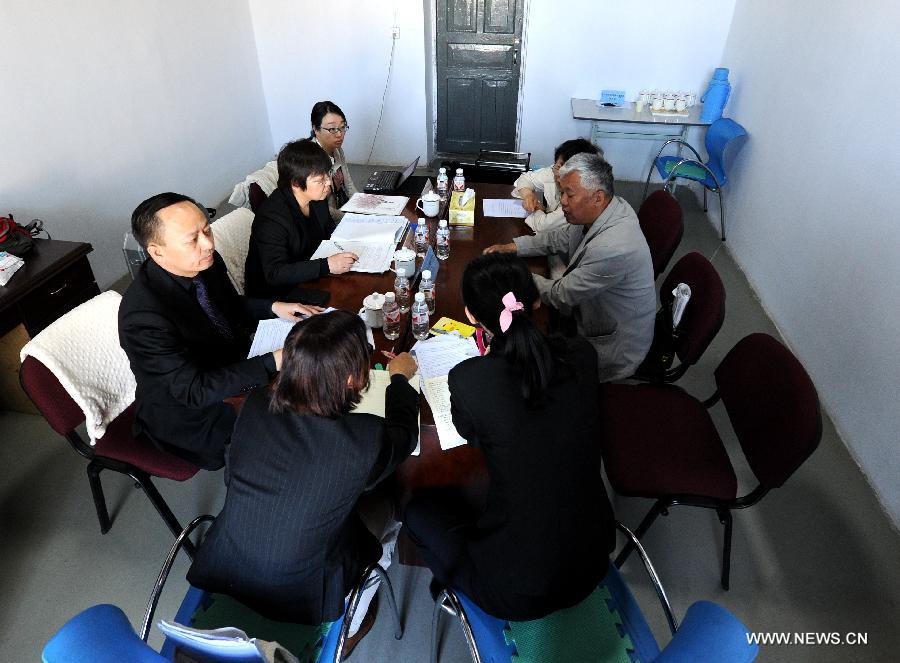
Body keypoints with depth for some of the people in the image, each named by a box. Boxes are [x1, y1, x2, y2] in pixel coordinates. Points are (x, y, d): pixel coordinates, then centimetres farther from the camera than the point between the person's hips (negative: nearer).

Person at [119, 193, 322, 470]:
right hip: (189, 410, -6)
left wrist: (272, 307, -9)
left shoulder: (207, 262, -13)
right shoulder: (143, 317, -33)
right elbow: (193, 390, -30)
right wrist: (273, 362, -35)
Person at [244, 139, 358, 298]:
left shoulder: (317, 200, -1)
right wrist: (326, 266, -40)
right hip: (275, 293, -8)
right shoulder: (271, 218, -26)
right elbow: (275, 274, -32)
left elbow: (330, 232, 18)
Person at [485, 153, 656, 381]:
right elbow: (561, 238, 8)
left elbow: (561, 295, -25)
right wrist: (512, 247, -2)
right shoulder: (601, 209, -10)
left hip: (614, 349, -8)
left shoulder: (612, 249, -37)